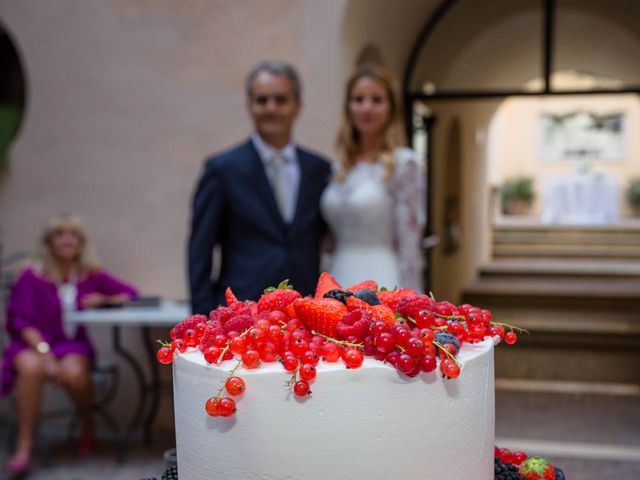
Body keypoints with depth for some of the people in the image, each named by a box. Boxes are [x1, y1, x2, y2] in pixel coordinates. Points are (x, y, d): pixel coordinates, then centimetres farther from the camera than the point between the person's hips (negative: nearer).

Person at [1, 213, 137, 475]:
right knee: (31, 367, -36)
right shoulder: (32, 276, -3)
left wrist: (103, 300, -8)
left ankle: (87, 425, 1)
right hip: (32, 343, -1)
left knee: (74, 372, -32)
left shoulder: (91, 275, 6)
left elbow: (131, 294, 12)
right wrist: (43, 351, -22)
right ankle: (24, 447, -26)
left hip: (72, 344, 2)